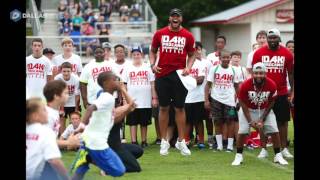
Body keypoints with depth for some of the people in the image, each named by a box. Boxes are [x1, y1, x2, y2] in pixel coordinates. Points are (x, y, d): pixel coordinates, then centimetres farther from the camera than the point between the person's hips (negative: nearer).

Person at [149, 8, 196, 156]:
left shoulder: (188, 36, 2)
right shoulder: (160, 34, 3)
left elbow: (191, 54, 10)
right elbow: (153, 51, 14)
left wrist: (188, 67, -7)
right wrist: (152, 64, -2)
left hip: (179, 75, 0)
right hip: (162, 75, 0)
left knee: (180, 108, 3)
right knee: (163, 108, 5)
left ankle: (181, 141, 9)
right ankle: (164, 141, 11)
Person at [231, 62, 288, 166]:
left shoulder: (271, 85, -24)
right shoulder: (246, 85, -28)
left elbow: (271, 103, -9)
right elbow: (243, 103, -16)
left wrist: (262, 119, -11)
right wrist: (250, 121, -19)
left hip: (265, 110, 1)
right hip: (248, 110, -1)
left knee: (274, 131, -7)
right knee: (242, 131, -13)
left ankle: (278, 156, 8)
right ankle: (238, 156, 3)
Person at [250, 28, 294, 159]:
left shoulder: (287, 54, -1)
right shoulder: (259, 53, -3)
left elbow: (290, 73, 6)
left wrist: (292, 90, 1)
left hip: (281, 93, 1)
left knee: (283, 121, 5)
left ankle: (284, 149, 12)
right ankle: (263, 149, 12)